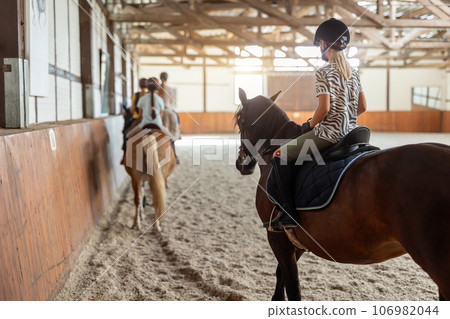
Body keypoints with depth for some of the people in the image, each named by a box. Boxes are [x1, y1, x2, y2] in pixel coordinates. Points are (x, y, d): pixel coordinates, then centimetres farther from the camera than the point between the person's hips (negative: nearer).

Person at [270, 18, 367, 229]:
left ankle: (289, 213, -7)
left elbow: (324, 108, -18)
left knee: (280, 156, -3)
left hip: (329, 133, -9)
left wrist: (310, 125, -2)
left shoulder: (323, 72, -11)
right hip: (350, 132, 9)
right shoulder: (353, 72, 12)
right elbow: (362, 107, 13)